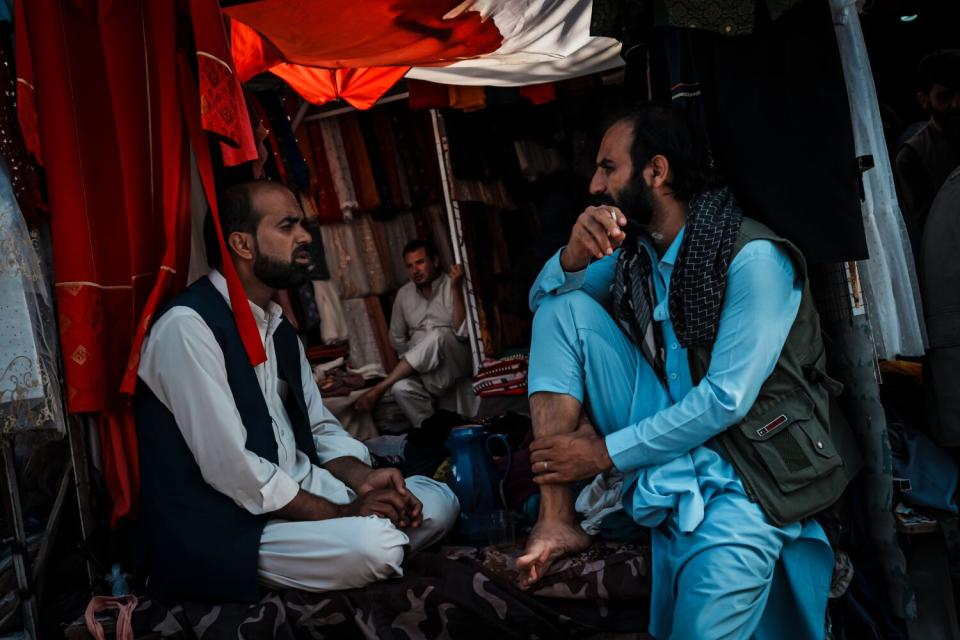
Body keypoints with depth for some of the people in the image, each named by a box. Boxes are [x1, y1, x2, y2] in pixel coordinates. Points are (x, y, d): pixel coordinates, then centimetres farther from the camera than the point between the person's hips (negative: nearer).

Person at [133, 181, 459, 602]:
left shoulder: (277, 325, 12)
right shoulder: (188, 326, -17)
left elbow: (320, 428, 14)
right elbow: (230, 468, -23)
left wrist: (361, 478, -7)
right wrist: (344, 513, -18)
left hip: (299, 492, 9)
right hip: (226, 526, -8)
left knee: (437, 501, 1)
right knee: (374, 545, -29)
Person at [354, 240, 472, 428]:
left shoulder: (453, 287, -5)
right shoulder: (404, 294, 8)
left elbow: (463, 332, -19)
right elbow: (397, 338, 19)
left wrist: (456, 289, -25)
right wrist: (411, 360, 5)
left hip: (457, 361, -3)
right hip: (423, 369, 3)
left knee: (437, 336, -36)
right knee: (401, 388, -33)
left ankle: (379, 389, -26)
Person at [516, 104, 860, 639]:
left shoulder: (754, 257, -19)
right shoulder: (634, 246, 3)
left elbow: (726, 399, -22)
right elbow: (544, 299, 8)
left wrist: (605, 453, -18)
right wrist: (573, 257, -16)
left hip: (744, 461, -6)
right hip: (665, 432, 6)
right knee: (565, 307, -10)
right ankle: (557, 516, -15)